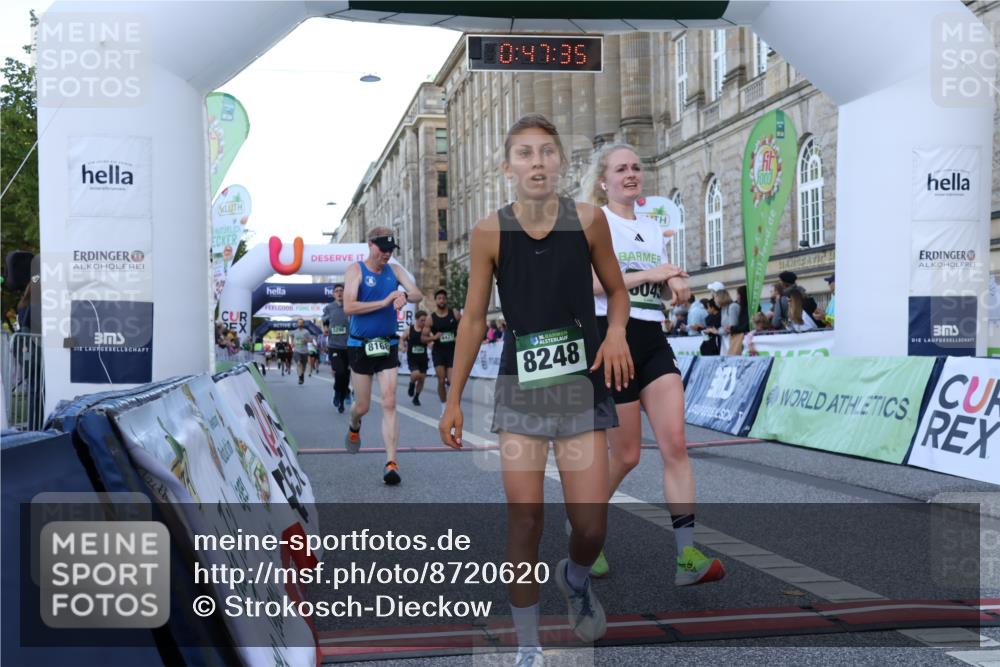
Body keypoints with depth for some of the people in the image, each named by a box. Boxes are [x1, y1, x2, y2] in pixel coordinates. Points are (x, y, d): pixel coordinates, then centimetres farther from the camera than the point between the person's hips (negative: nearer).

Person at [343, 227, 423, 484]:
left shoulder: (395, 270, 6)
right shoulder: (355, 270, -7)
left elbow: (418, 295, -3)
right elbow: (348, 307, -19)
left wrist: (405, 295, -26)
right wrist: (384, 302, -24)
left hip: (388, 345, 2)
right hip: (360, 345, -2)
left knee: (389, 403, -8)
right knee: (363, 407, 8)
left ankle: (391, 463, -10)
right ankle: (354, 427, 45)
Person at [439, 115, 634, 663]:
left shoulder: (588, 220, -4)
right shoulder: (490, 232, -5)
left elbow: (617, 291, 10)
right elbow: (473, 318, 3)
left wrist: (616, 333, -12)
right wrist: (453, 399, 3)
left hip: (582, 383, 1)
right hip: (520, 386, 0)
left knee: (590, 525, -2)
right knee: (524, 521, -1)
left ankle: (575, 580, 35)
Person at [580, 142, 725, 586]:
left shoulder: (652, 230, 18)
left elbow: (671, 291, 24)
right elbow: (588, 283, -16)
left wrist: (677, 285, 0)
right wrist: (648, 274, -17)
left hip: (653, 341, 6)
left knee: (675, 444, -8)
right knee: (626, 455, 1)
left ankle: (687, 554, -9)